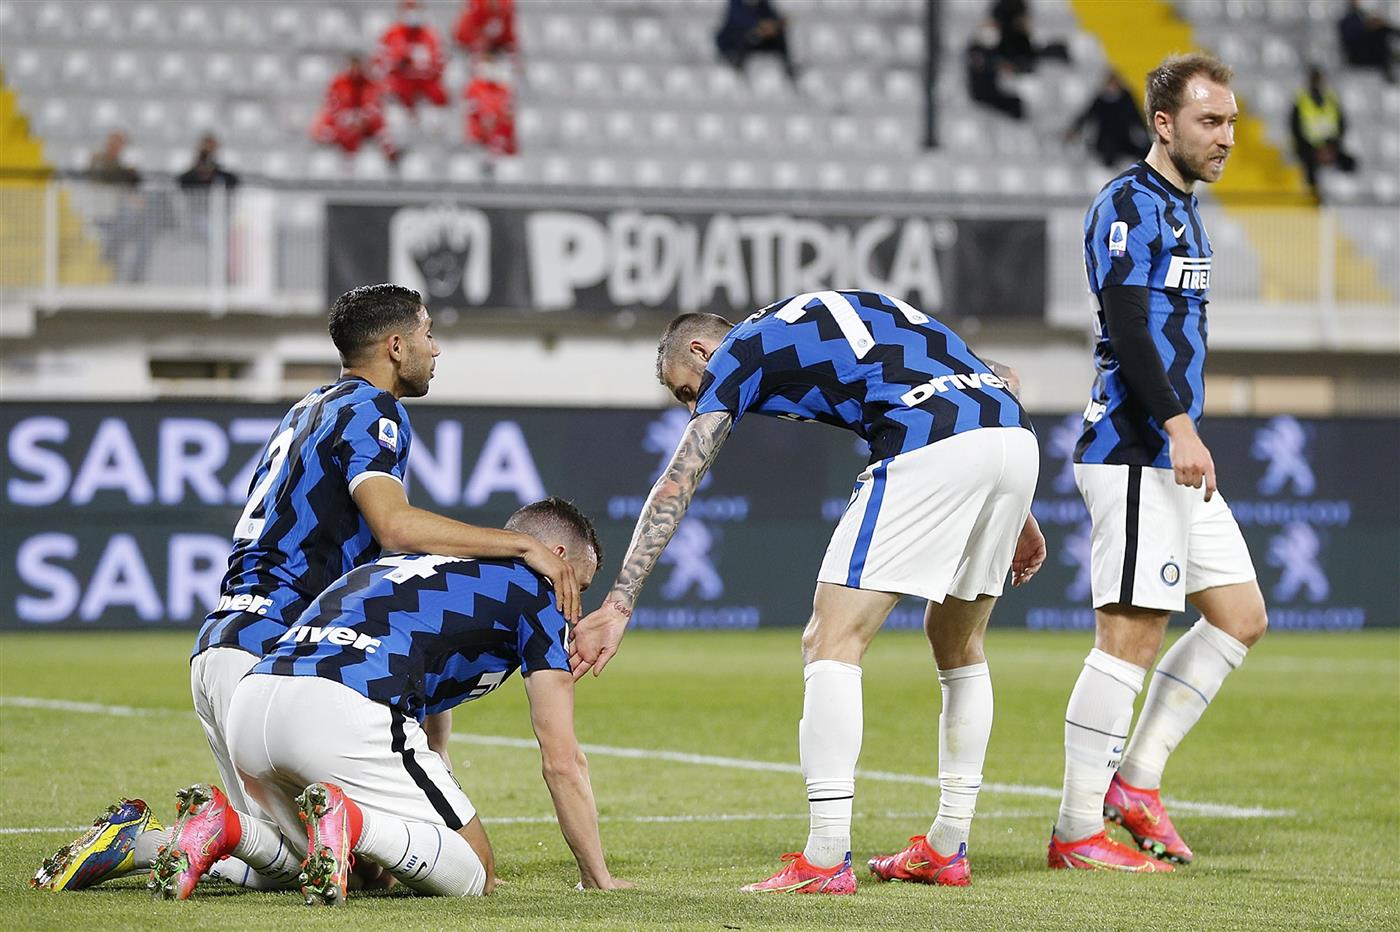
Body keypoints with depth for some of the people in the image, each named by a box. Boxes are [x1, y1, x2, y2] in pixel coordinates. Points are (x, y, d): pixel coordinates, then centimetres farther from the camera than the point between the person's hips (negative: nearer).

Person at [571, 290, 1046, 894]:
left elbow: (674, 489, 7)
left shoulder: (738, 355, 15)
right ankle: (947, 849, 28)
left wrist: (619, 606, 6)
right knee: (957, 643, 24)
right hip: (1017, 437, 8)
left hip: (933, 449, -8)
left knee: (831, 641, -2)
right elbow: (1001, 379, 30)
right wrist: (1016, 517, 31)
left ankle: (826, 860, -9)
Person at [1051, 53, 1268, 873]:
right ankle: (1077, 833, -6)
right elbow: (1126, 327, -21)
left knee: (1241, 616, 10)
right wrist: (1177, 426, -29)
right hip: (1133, 454, -10)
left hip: (1174, 460, 10)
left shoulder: (1183, 211, 20)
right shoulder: (1130, 205, -10)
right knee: (1132, 636, -10)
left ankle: (1136, 780, 12)